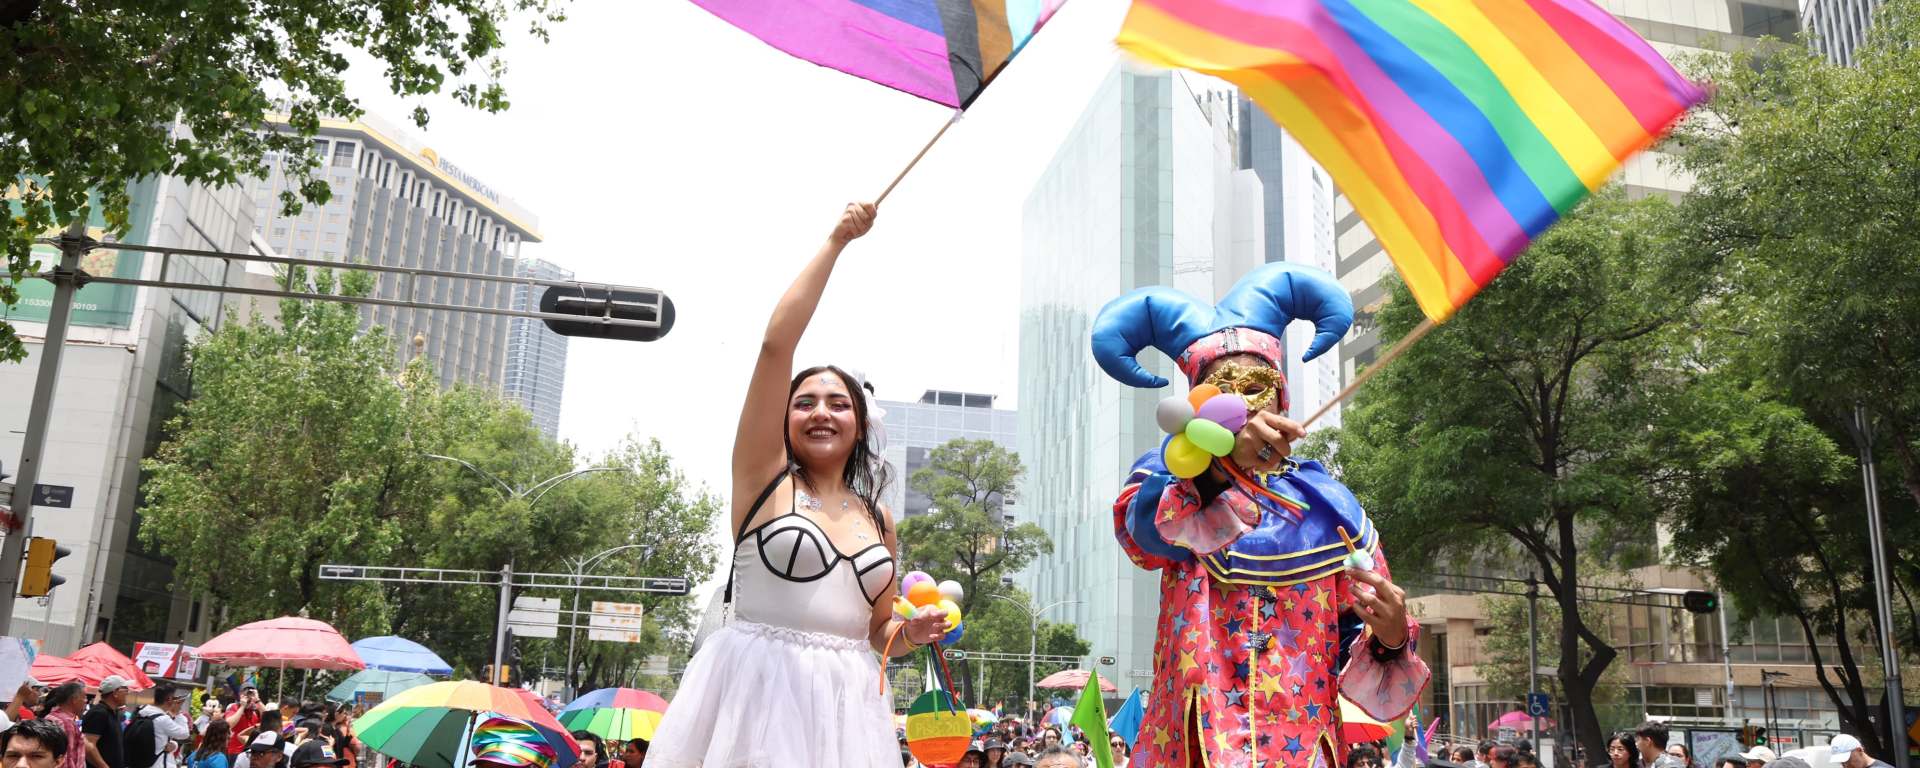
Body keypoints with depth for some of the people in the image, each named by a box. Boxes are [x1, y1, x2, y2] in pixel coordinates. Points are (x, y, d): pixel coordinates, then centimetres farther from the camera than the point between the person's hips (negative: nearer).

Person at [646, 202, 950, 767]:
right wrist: (836, 242, -6)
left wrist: (912, 633, -2)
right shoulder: (765, 477, 0)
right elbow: (777, 344, -9)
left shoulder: (878, 520, 12)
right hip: (758, 691, -4)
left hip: (845, 705, 4)